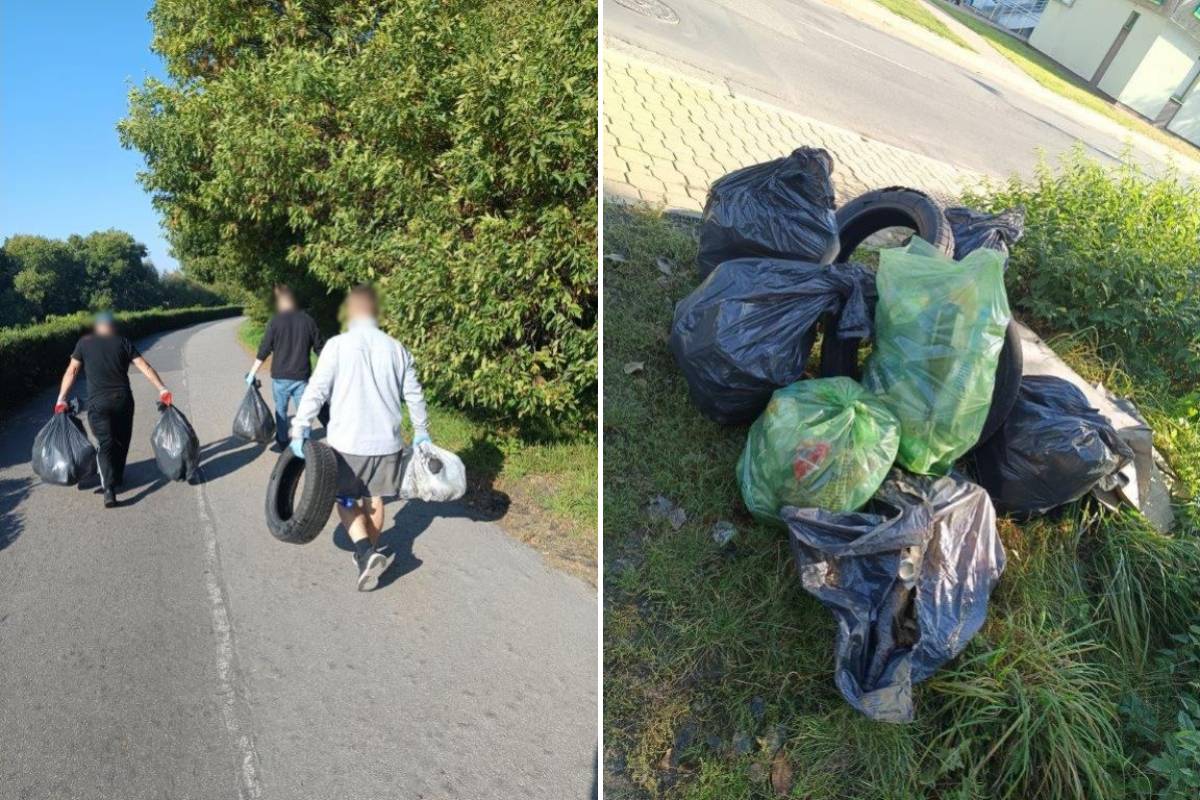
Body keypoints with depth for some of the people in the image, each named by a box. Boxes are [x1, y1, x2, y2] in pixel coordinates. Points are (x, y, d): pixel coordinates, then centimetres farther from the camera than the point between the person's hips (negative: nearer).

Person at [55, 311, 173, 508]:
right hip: (122, 399, 1)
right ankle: (117, 478, 30)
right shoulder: (124, 342, 5)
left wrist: (61, 399, 7)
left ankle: (109, 488, -16)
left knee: (105, 444, -3)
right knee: (121, 441, 17)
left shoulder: (84, 343, 6)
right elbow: (145, 367, -3)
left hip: (97, 403, -1)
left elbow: (72, 371, 4)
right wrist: (162, 389, -7)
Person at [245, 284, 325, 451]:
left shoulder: (275, 321, -7)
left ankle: (282, 442, 21)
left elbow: (264, 350, -7)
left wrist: (252, 373, 1)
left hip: (280, 376, -1)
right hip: (302, 375, 1)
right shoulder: (307, 320, 0)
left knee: (281, 410, 14)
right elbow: (320, 348, 4)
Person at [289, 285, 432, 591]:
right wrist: (421, 433, 17)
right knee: (374, 499, 19)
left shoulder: (337, 346, -9)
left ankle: (366, 553, -4)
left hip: (347, 441, -3)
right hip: (386, 441, 3)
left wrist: (299, 431, -6)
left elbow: (316, 391, -13)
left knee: (345, 499, 14)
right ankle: (370, 551, 33)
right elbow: (414, 396, 5)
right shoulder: (396, 348, 0)